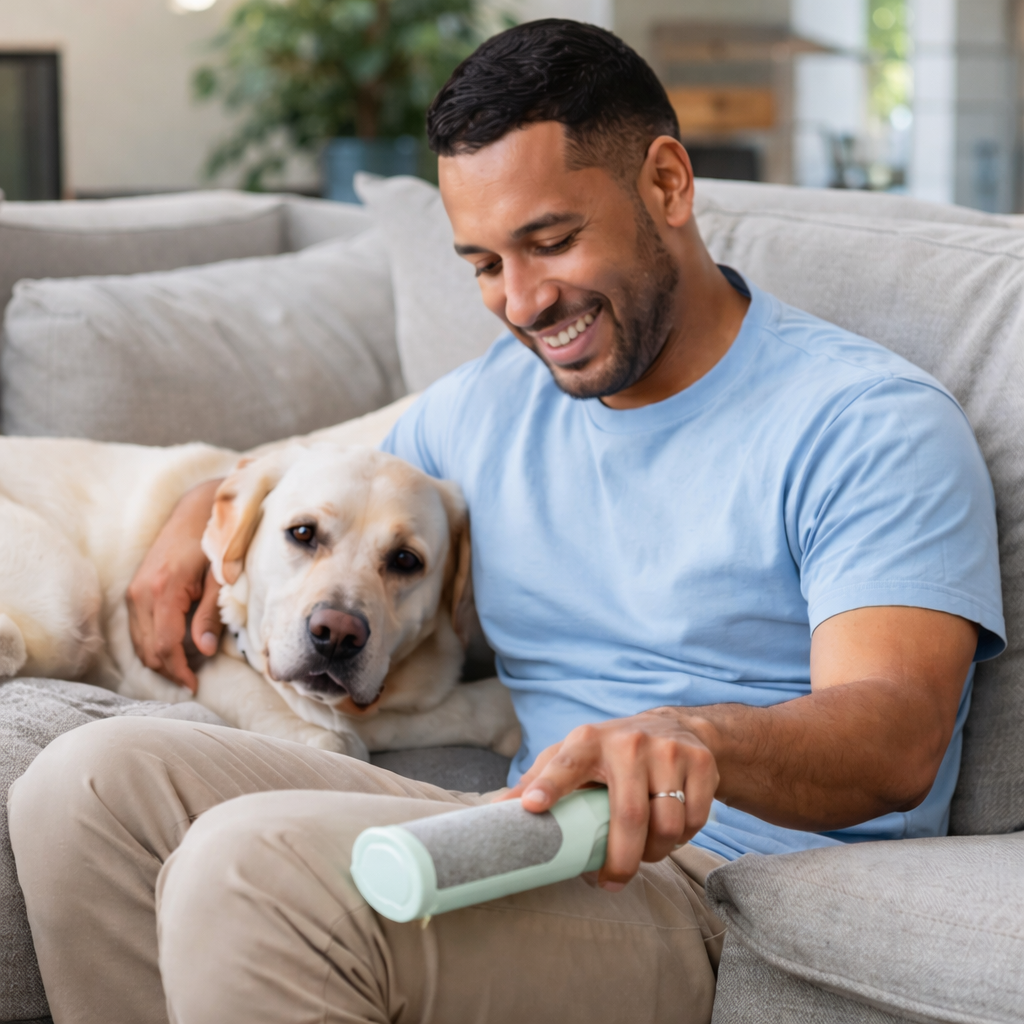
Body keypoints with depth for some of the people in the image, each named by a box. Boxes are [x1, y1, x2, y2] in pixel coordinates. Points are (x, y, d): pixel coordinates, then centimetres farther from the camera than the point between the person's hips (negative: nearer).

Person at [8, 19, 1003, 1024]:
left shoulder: (869, 423, -6)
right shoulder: (486, 404, 18)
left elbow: (897, 736, -19)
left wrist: (698, 739, -41)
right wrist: (212, 505, 15)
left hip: (721, 887, -7)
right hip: (529, 846, 7)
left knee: (249, 866, -29)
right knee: (92, 780, -9)